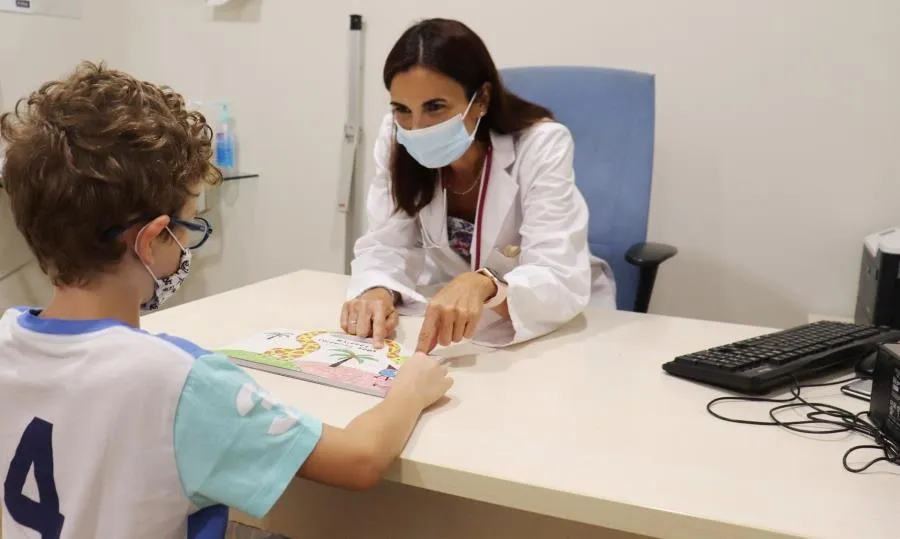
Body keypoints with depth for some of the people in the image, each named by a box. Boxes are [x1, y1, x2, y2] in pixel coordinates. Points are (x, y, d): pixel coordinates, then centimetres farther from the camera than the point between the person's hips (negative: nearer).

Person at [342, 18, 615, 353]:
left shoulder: (542, 145, -23)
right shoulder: (395, 140, -11)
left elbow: (562, 282, -31)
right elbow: (386, 246, -10)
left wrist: (484, 286, -50)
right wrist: (377, 292, -32)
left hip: (551, 327, -3)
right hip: (450, 313, 3)